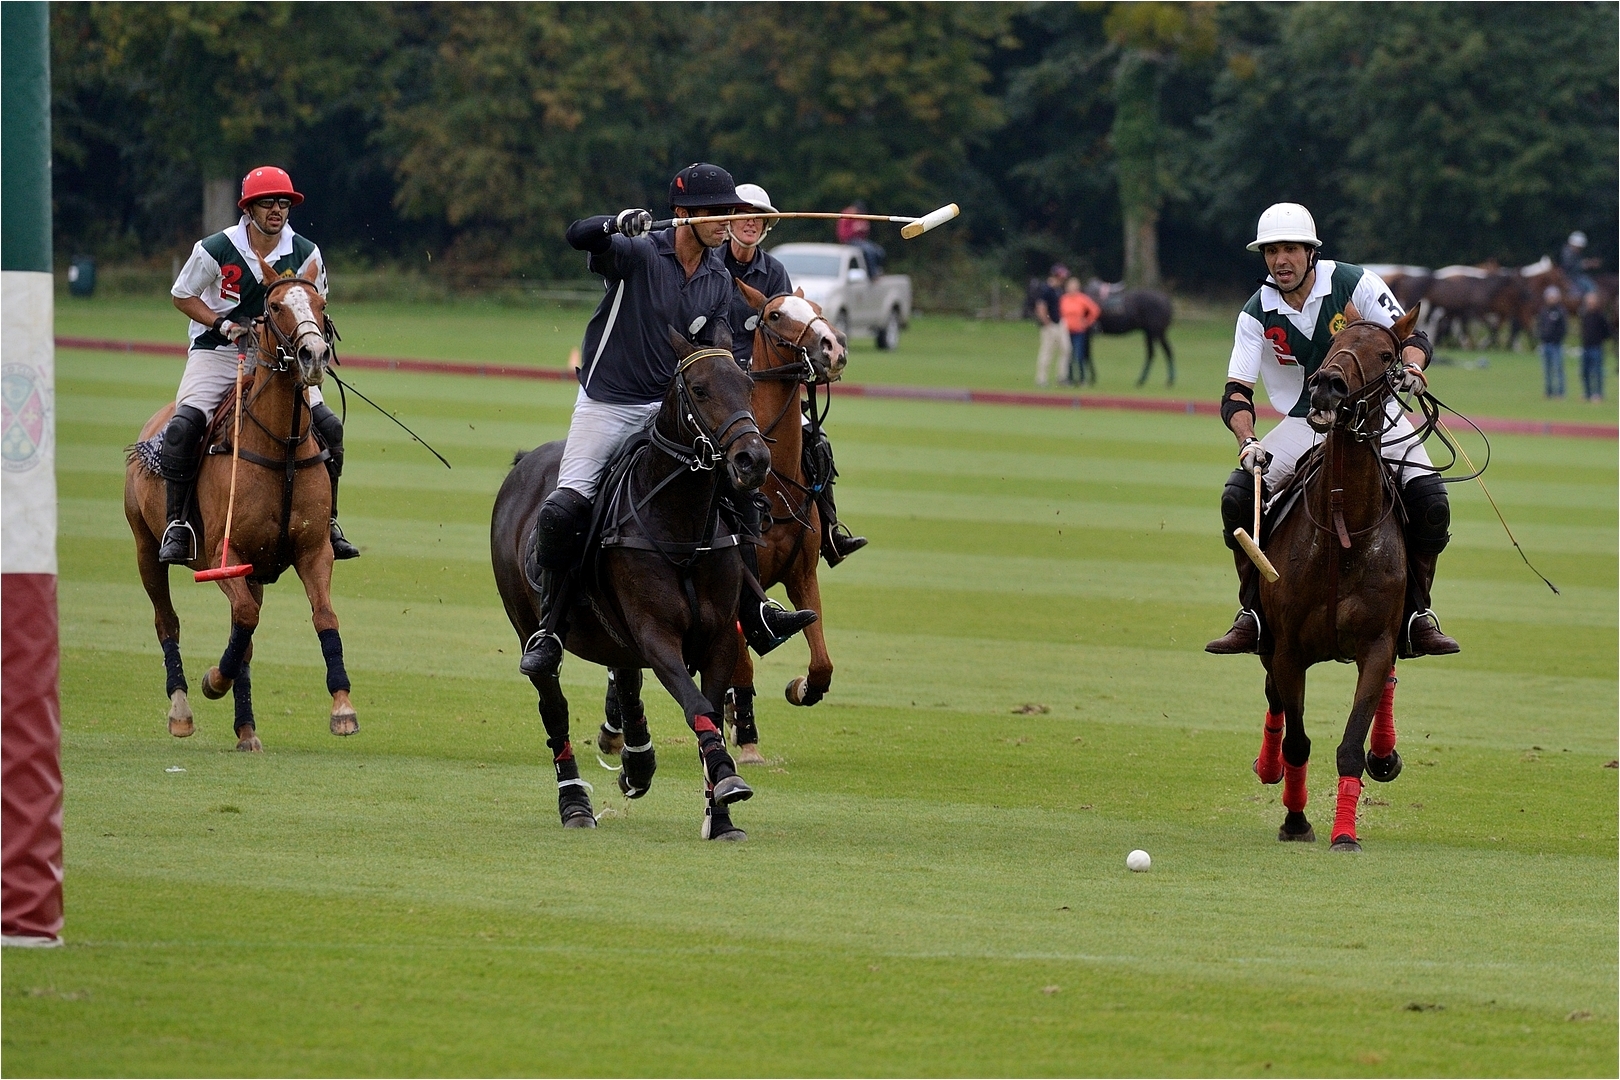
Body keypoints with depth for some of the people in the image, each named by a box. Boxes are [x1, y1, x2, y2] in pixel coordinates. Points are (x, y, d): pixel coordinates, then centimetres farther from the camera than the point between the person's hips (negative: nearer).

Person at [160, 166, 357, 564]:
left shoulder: (305, 255, -3)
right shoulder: (215, 250, -10)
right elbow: (182, 295, 2)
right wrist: (222, 324, -14)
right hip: (216, 353, -3)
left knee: (328, 427, -11)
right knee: (183, 427, -26)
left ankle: (328, 521, 4)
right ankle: (176, 524, -16)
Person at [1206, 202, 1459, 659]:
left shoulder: (1355, 284, -13)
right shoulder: (1257, 314, -8)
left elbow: (1412, 337, -15)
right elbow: (1236, 393, -12)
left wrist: (1411, 367, -40)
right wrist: (1247, 441, -33)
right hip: (1305, 426, 1)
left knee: (1430, 502, -24)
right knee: (1237, 497, -19)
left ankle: (1416, 613, -8)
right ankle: (1252, 613, -5)